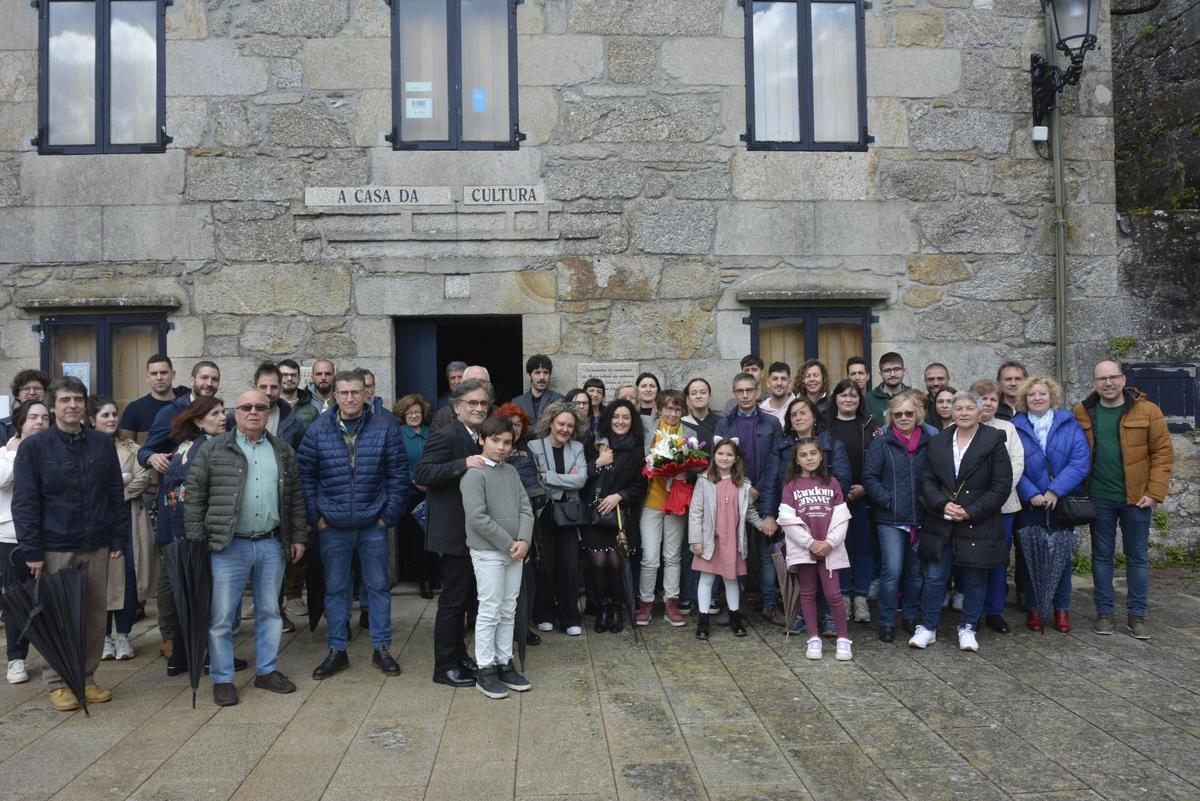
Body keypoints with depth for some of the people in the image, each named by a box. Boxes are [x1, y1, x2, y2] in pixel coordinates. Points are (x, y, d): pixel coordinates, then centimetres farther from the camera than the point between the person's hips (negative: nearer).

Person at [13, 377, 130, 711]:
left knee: (95, 615, 8)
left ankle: (87, 677, 21)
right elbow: (24, 504, -6)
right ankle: (58, 683, 19)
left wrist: (119, 539, 3)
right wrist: (32, 551, -10)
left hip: (96, 547, 3)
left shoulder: (103, 444, 6)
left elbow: (116, 495, 8)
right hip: (55, 549, -3)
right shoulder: (33, 447, -3)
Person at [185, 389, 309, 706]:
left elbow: (296, 498, 12)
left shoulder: (283, 451, 9)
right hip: (229, 546, -3)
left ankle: (267, 671, 26)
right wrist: (196, 542, -6)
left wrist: (298, 537, 8)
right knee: (222, 616, 2)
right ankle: (222, 680, 16)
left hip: (272, 545, 3)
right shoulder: (213, 450, -1)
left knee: (269, 611, 12)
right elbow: (195, 496, -1)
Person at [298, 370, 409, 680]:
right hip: (333, 526, 1)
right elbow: (305, 476, 2)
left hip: (373, 525, -1)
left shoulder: (385, 427, -3)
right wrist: (315, 516, -3)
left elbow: (399, 474, -2)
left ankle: (381, 648, 21)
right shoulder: (318, 430, -1)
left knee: (378, 586, 8)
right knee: (335, 588, 10)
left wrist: (390, 514, -6)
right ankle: (337, 651, 23)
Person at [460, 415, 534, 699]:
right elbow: (477, 518, -19)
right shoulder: (474, 474, -12)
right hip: (488, 552, -6)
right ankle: (485, 670, 10)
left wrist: (523, 541, -10)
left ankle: (504, 664, 23)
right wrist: (508, 544, -15)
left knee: (508, 611, 12)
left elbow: (525, 508, 6)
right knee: (490, 612, 0)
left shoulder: (511, 472, 10)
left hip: (515, 551, 7)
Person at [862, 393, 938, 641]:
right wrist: (888, 500, -12)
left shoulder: (930, 441, 5)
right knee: (892, 571, -7)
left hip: (922, 518, 3)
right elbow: (869, 477, -3)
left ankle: (911, 616, 30)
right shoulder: (882, 443, -1)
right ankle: (887, 622, 7)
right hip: (891, 519, -3)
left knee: (916, 571, 13)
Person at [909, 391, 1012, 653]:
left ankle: (968, 629, 25)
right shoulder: (938, 442, 7)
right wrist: (943, 505, -12)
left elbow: (1002, 486, -7)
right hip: (942, 524, 2)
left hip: (978, 525, -2)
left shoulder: (993, 442, -4)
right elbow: (927, 480, 5)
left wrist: (971, 512, -13)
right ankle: (927, 627, 16)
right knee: (935, 577, 5)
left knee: (975, 578, 9)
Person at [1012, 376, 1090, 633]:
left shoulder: (1070, 425, 1)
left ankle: (1062, 609, 19)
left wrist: (1055, 491, -17)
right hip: (1030, 504, 0)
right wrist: (1031, 494, -16)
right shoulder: (1015, 427, 2)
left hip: (1062, 502, 0)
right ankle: (1033, 608, 15)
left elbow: (1081, 462, -9)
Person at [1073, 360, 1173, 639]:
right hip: (1099, 498, 1)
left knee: (1138, 557, 8)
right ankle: (1104, 611, 20)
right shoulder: (1083, 414, 1)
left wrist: (1155, 492, -11)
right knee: (1102, 556, 9)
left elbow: (1163, 452, -5)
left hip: (1136, 498, -1)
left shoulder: (1147, 411, -5)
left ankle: (1137, 615, 19)